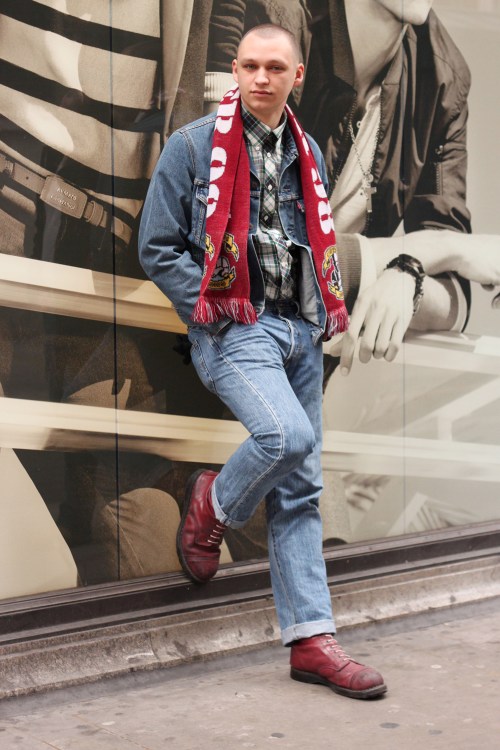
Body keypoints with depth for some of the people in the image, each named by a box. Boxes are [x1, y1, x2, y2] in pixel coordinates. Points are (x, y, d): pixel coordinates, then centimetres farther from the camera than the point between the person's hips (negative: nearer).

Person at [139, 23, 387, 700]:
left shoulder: (308, 154, 17)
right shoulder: (194, 146, 0)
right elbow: (157, 246, -2)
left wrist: (328, 307, 11)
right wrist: (215, 308, -10)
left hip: (301, 331, 6)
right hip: (233, 330, -5)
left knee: (300, 489, 4)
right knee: (287, 436, -30)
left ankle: (311, 639, 8)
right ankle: (214, 508, 3)